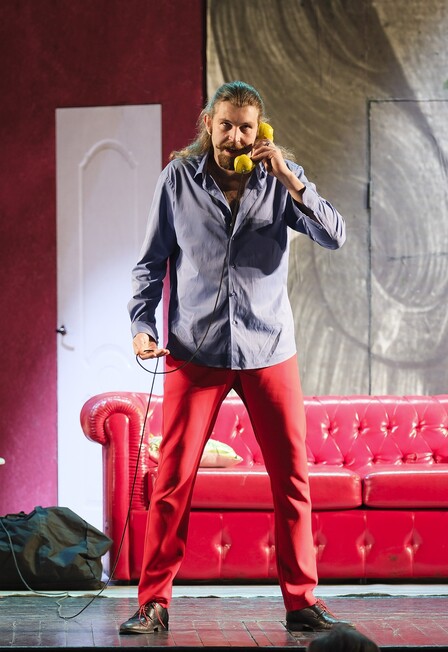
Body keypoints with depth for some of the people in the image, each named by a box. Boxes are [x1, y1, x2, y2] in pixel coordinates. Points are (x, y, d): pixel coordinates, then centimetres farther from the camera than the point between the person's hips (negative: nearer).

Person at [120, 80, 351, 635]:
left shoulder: (282, 177, 2)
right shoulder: (178, 177, 0)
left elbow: (334, 237, -9)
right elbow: (152, 260, 6)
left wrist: (291, 182, -20)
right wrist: (140, 324, -7)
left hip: (268, 349, 1)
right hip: (195, 349, -1)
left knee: (293, 477, 2)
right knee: (172, 479, -4)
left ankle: (301, 600, 12)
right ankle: (153, 603, 5)